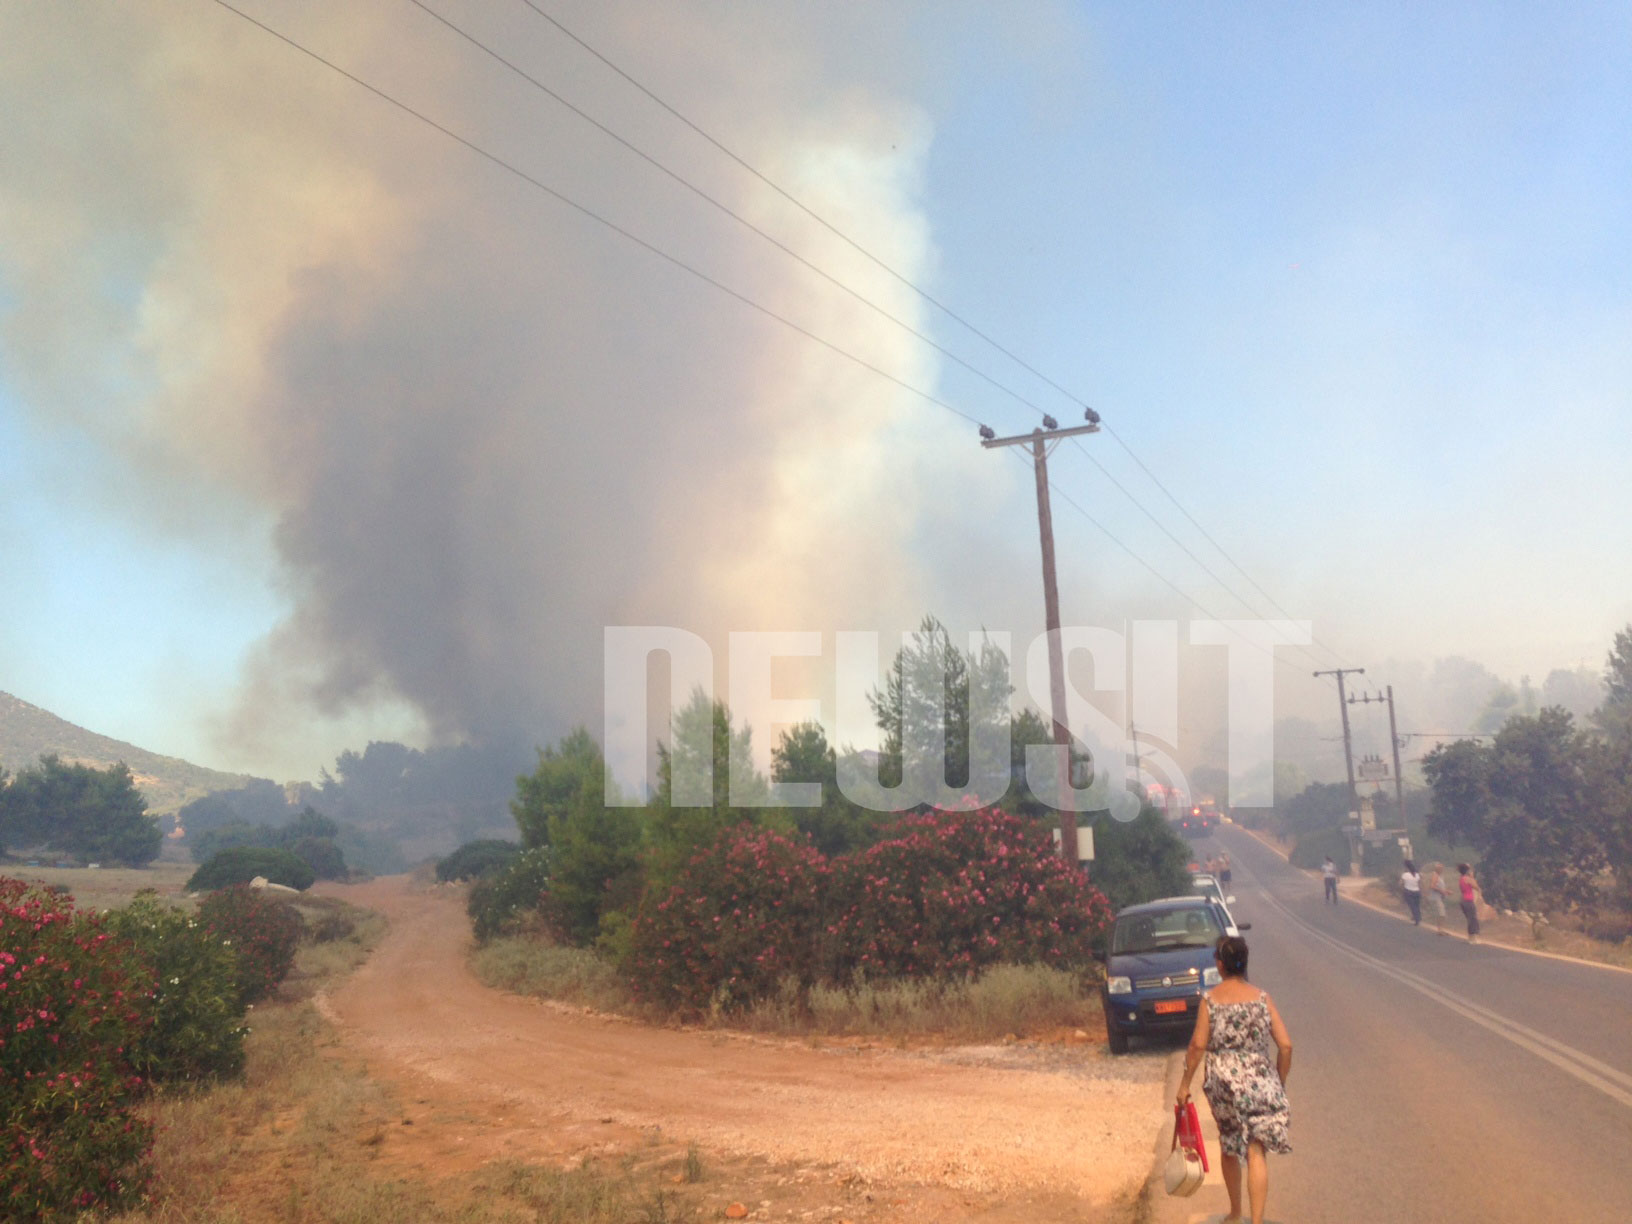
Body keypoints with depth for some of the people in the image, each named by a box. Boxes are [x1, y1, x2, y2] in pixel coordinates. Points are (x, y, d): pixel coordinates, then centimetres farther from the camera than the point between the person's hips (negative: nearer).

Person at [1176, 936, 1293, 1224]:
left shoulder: (1210, 999, -5)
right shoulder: (1262, 998, 0)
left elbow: (1198, 1044, -9)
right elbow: (1285, 1044, -3)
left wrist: (1185, 1083, 0)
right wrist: (1280, 1083, 10)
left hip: (1222, 1081, 0)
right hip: (1259, 1081, 0)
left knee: (1228, 1146, 19)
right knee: (1256, 1152, 0)